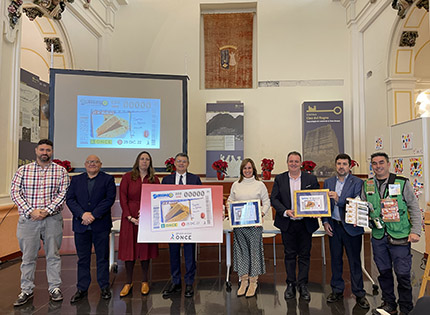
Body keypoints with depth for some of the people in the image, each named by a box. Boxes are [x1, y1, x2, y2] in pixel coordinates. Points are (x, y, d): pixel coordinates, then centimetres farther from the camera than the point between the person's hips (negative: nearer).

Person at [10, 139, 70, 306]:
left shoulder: (60, 171, 3)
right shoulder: (23, 170, 6)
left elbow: (63, 193, -4)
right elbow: (15, 192, -1)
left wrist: (46, 211, -13)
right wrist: (31, 211, -12)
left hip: (52, 219, 0)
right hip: (28, 218, 1)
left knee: (53, 255, 8)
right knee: (28, 256, 9)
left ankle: (54, 288, 21)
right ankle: (26, 290, 24)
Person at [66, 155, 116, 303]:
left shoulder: (108, 179, 3)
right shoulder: (76, 179, 11)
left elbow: (109, 199, -8)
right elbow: (69, 199, 1)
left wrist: (93, 215, -16)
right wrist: (82, 214, -14)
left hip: (101, 225, -2)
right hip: (81, 225, 2)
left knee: (102, 257, 7)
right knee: (82, 258, 10)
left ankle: (104, 287, 20)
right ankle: (82, 289, 22)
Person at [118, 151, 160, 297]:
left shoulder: (154, 180, 5)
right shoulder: (127, 177, 2)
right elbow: (123, 198, -2)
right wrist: (130, 217, -9)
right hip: (130, 217, -1)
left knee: (145, 247, 7)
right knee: (129, 247, 3)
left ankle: (145, 281, 21)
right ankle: (128, 282, 17)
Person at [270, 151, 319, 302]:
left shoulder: (311, 179, 2)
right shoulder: (279, 179, 2)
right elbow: (274, 199, -2)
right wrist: (285, 212, -17)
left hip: (306, 223, 0)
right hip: (287, 223, 0)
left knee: (304, 255, 8)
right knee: (289, 254, 10)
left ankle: (302, 285, 21)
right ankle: (290, 285, 22)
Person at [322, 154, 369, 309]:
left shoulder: (357, 182, -5)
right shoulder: (328, 182, 7)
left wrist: (339, 199, -25)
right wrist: (325, 222, 0)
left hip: (351, 227, -3)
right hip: (333, 226, 4)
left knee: (354, 261, 6)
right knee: (336, 259, 13)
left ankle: (359, 293, 21)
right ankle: (337, 290, 27)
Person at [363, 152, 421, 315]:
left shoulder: (402, 183, -3)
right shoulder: (367, 185, 5)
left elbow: (414, 208, 0)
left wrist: (415, 231, -6)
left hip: (400, 237, -3)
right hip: (378, 236, 3)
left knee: (402, 274, 2)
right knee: (384, 271, 13)